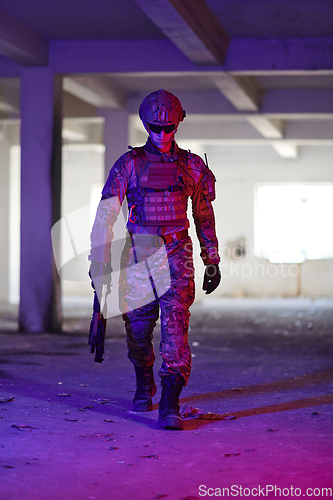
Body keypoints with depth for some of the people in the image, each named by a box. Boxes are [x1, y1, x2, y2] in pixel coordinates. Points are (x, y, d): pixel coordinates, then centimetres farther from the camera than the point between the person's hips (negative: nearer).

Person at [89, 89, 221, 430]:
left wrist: (212, 260, 15)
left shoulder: (191, 165, 8)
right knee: (137, 328, 8)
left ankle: (170, 405, -20)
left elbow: (204, 216, 17)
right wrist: (98, 260, -6)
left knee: (175, 323, -16)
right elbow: (106, 215, 1)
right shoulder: (129, 164, 3)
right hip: (138, 253, 1)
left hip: (176, 252, 0)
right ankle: (144, 387, 37)